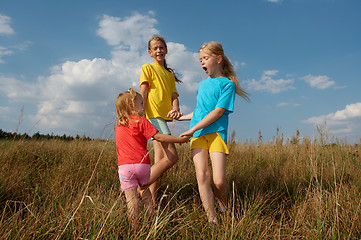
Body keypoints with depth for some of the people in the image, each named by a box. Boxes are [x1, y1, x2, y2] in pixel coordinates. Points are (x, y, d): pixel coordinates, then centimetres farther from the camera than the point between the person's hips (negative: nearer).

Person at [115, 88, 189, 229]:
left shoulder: (119, 124, 14)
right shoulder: (141, 121, -2)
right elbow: (159, 137, -9)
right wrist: (180, 139, -3)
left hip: (125, 166, 2)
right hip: (142, 164, -2)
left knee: (131, 198, 1)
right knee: (146, 192, 17)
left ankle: (135, 227, 3)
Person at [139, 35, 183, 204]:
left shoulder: (170, 74, 26)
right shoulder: (148, 67, 8)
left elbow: (174, 95, 12)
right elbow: (143, 94, -3)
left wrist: (176, 109, -10)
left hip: (165, 117, 7)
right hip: (154, 116, -7)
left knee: (160, 162, 3)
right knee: (172, 157, -17)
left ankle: (151, 202, 8)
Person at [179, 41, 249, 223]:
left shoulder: (227, 84, 2)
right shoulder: (202, 84, 21)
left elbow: (218, 112, -9)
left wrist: (192, 129, -13)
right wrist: (181, 117, 30)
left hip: (217, 133, -4)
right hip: (197, 134, 5)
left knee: (219, 180, -12)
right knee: (202, 176, -10)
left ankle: (223, 208, 19)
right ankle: (212, 219, -3)